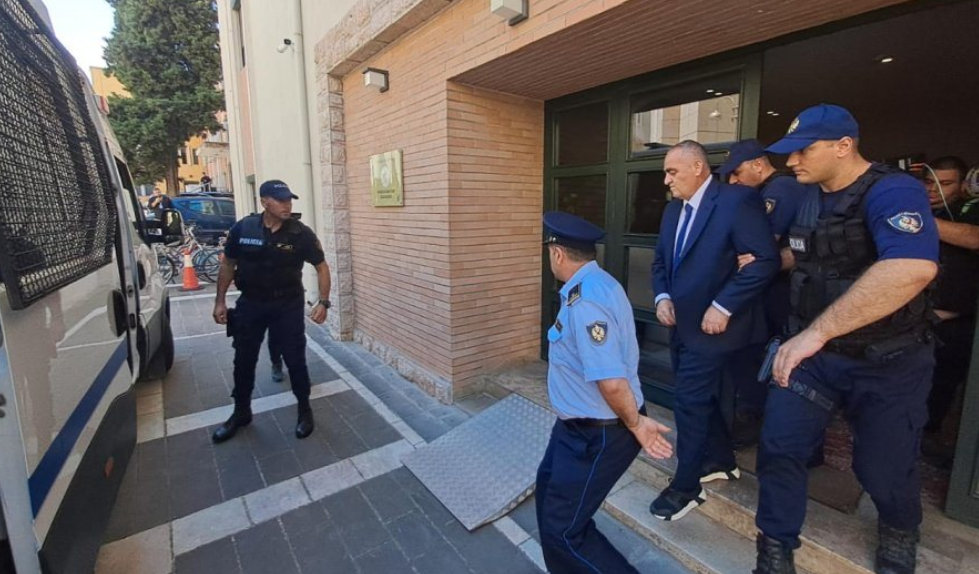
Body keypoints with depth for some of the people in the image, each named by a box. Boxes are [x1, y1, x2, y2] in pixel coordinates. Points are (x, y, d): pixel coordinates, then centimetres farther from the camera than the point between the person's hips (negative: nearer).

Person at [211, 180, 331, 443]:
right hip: (250, 303, 2)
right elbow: (228, 265, 5)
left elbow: (321, 267, -5)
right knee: (244, 361, 14)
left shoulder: (300, 233, -12)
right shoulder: (242, 229, -8)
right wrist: (220, 301, 3)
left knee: (295, 360, 3)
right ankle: (241, 412, 35)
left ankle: (305, 410, 24)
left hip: (288, 305, -2)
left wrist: (323, 302, -13)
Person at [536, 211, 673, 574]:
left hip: (599, 433, -10)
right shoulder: (595, 283, 3)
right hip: (579, 424, 10)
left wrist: (635, 424, -15)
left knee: (562, 527, 5)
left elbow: (611, 382, -33)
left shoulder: (585, 302, -31)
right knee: (549, 490, 27)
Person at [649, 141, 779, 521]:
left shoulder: (737, 201, -13)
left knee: (690, 401, -1)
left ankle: (686, 486, 17)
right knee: (701, 396, 19)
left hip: (709, 325, -8)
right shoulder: (673, 210, 11)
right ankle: (721, 461, 41)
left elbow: (766, 260, -18)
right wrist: (662, 297, -2)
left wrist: (722, 307, -21)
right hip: (681, 323, 8)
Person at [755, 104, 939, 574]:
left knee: (883, 469, 12)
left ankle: (901, 531, 47)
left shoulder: (892, 191, -19)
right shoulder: (808, 198, 4)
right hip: (814, 352, 5)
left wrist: (815, 331, -42)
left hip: (887, 363, -5)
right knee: (778, 447, -1)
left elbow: (913, 267, -40)